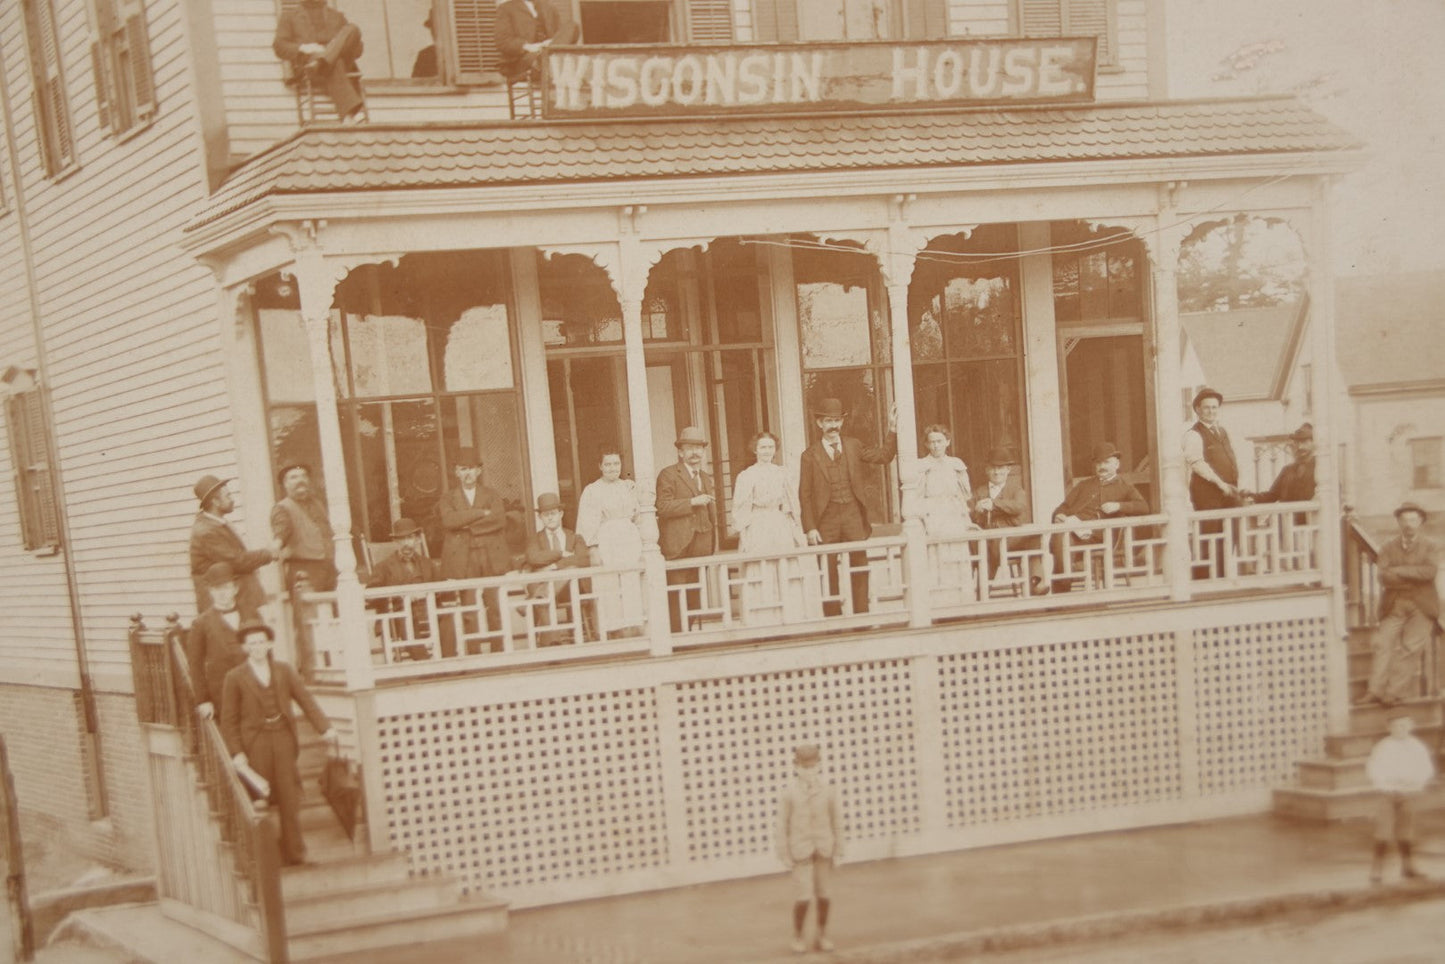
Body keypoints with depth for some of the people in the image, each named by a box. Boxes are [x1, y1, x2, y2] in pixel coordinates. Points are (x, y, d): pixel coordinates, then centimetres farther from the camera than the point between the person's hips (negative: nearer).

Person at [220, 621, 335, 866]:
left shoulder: (284, 670, 9)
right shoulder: (235, 678, 1)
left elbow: (305, 699, 3)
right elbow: (229, 720, 0)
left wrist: (324, 727, -9)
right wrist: (236, 752, -10)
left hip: (283, 739, 2)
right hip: (255, 744, -2)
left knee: (289, 798, 3)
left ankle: (294, 853, 11)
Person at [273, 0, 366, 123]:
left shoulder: (338, 16, 33)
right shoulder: (289, 16, 26)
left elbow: (357, 49, 22)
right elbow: (279, 46, 12)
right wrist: (303, 48, -9)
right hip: (308, 62, -3)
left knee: (352, 29, -24)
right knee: (334, 67, -38)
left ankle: (322, 63, -47)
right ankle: (351, 112, -56)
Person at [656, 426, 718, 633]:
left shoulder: (706, 478, 21)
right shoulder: (668, 474, -2)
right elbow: (663, 507, -12)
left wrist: (714, 543, 20)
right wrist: (692, 502, -18)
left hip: (702, 544, 6)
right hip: (678, 546, -6)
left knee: (698, 596, 5)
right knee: (676, 597, -8)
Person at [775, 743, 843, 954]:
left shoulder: (827, 790, -5)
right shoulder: (789, 793, -10)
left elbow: (837, 820, 2)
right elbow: (782, 824, -5)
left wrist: (838, 850, 3)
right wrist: (784, 855, -5)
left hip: (824, 848, 2)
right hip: (801, 850, -2)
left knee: (823, 894, 8)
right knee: (803, 897, -6)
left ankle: (822, 935, 23)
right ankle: (798, 937, 13)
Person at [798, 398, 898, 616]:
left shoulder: (853, 446, 10)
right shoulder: (810, 455, 0)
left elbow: (883, 456, 11)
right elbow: (805, 494, -1)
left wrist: (893, 430, -1)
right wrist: (810, 528, -8)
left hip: (854, 515, 2)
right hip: (827, 518, -2)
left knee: (859, 568, 2)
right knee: (829, 572, 1)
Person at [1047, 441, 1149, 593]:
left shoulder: (1124, 488, 25)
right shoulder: (1083, 485, 35)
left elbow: (1143, 507, 8)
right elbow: (1065, 505, 25)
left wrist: (1118, 506, -9)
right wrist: (1059, 515, 0)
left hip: (1096, 533, -2)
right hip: (1071, 526, 2)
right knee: (1060, 535, -34)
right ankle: (1062, 586, -35)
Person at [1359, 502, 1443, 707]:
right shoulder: (1388, 548, 12)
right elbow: (1384, 577, -4)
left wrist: (1398, 571, -9)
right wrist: (1415, 576, -12)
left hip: (1421, 607, -2)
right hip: (1394, 606, 2)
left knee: (1410, 647, -14)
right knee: (1383, 642, -14)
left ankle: (1395, 692, -15)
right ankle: (1376, 690, -18)